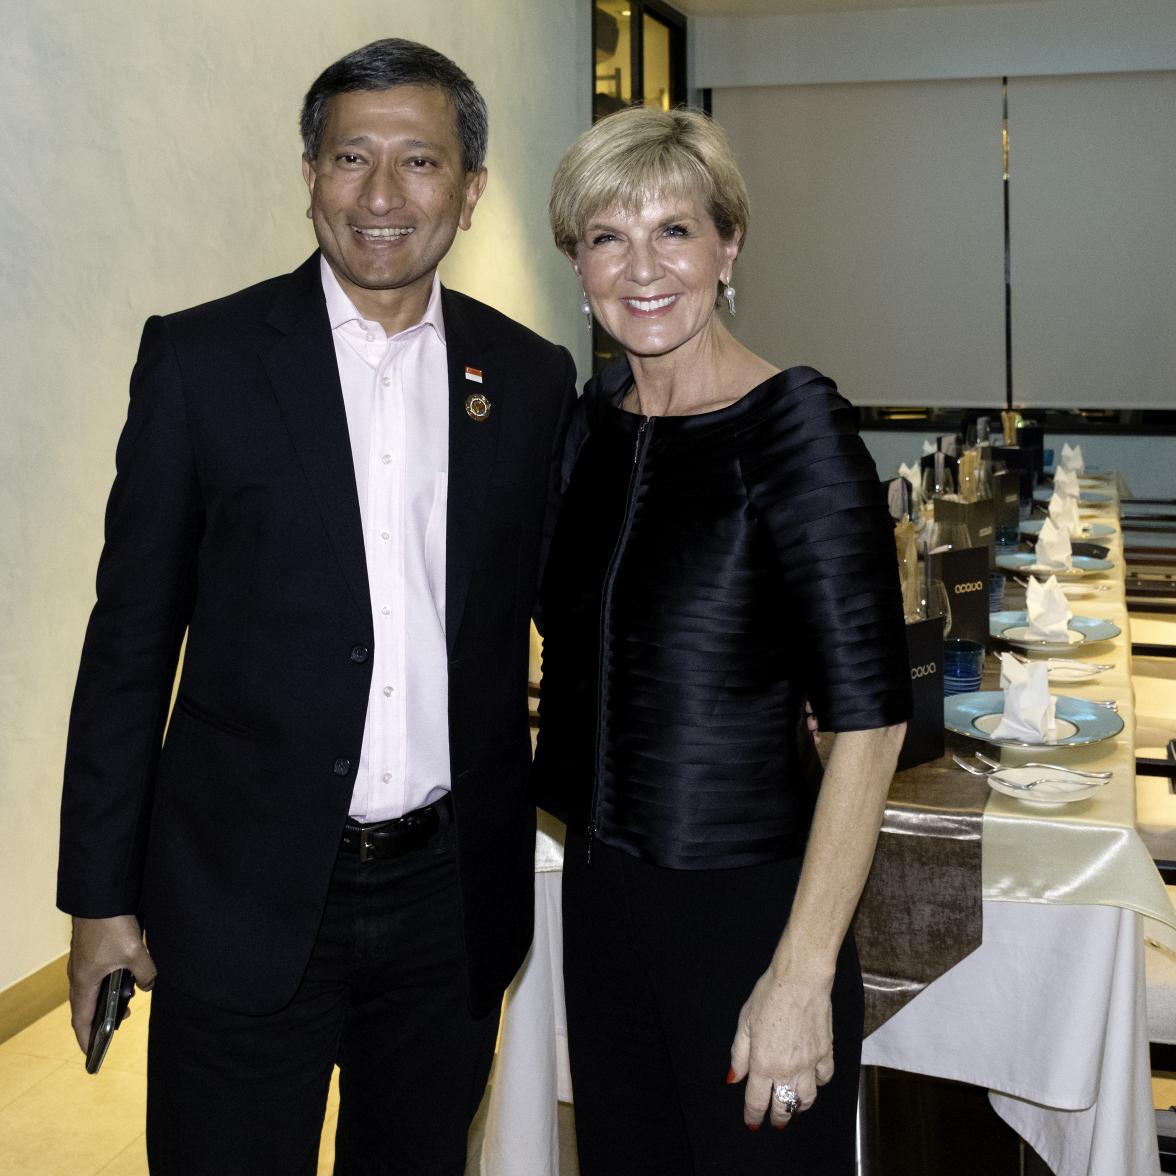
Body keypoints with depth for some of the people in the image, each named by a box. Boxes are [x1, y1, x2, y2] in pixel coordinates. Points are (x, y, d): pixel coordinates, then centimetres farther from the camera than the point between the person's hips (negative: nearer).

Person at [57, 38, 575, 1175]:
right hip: (245, 898, -2)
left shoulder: (532, 379, 2)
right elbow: (130, 635, -3)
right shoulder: (201, 357, -5)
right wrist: (101, 893, -2)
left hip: (452, 897, 3)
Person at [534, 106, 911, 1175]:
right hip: (600, 894, 6)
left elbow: (869, 717, -19)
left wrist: (803, 975, -21)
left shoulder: (795, 428, -16)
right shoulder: (592, 419, 3)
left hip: (749, 912, -6)